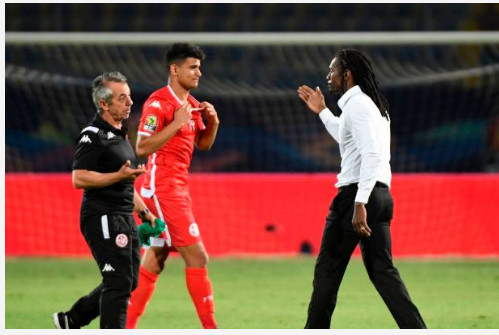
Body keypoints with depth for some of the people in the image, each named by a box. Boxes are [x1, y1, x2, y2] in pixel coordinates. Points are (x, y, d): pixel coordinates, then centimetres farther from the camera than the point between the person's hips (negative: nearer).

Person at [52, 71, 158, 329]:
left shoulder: (120, 134, 18)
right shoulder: (93, 135, -13)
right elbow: (79, 178, -21)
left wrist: (144, 211, 25)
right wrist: (119, 175, -26)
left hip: (124, 218, 10)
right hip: (103, 218, -10)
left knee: (128, 283, 13)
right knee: (119, 283, -11)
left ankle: (71, 321, 24)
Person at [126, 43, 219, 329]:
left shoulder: (192, 104, 13)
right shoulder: (158, 103, -14)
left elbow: (203, 144, 21)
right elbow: (142, 147, -19)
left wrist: (212, 123, 1)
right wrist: (177, 123, -23)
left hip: (179, 187, 9)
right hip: (163, 187, -9)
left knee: (154, 262, 10)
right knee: (197, 257, -10)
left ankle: (126, 326, 14)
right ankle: (210, 328, -8)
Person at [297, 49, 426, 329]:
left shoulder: (357, 104, -11)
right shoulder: (373, 105, 19)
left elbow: (371, 155, -21)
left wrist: (360, 203, -26)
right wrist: (322, 111, 42)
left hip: (356, 194, -9)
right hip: (382, 196, 9)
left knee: (328, 269, 2)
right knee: (381, 269, 5)